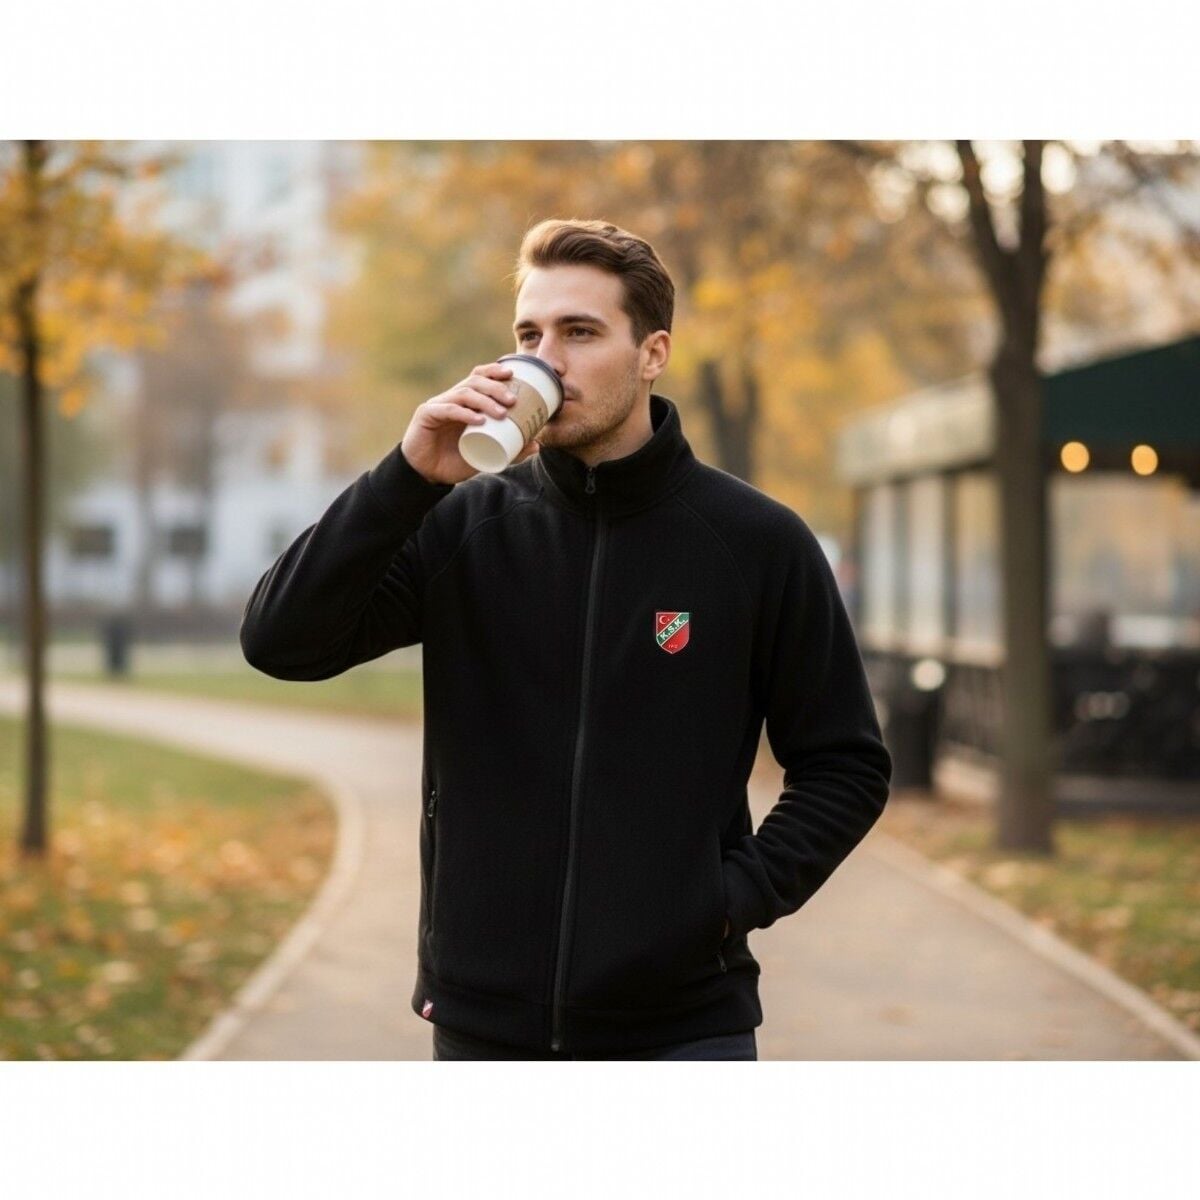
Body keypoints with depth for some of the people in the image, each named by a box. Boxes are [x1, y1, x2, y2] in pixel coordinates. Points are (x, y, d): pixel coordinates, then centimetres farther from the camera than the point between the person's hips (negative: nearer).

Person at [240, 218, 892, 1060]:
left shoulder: (756, 541, -2)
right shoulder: (462, 527, 3)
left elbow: (845, 766, 4)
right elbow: (280, 643, -8)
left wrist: (743, 895, -10)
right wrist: (409, 477, -16)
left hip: (683, 1021, -2)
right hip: (484, 1020, 2)